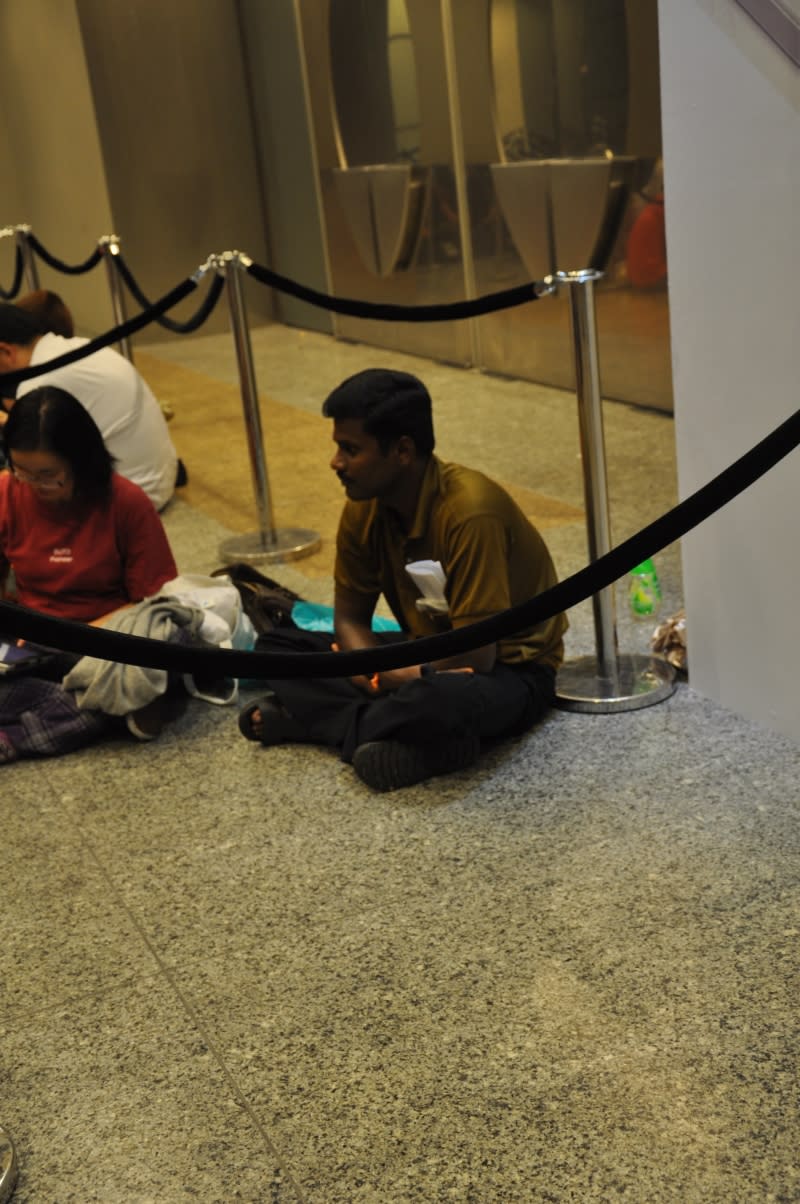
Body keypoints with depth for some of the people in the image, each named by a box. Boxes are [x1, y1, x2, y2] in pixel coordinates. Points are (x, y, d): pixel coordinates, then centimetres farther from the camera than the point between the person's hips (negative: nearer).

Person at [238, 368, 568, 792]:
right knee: (275, 646, -3)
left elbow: (474, 657, -28)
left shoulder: (468, 511, -29)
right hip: (433, 655, 7)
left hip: (509, 669, -7)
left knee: (442, 698, -42)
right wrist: (379, 675, -20)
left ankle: (313, 716, -15)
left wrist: (382, 677, -16)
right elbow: (350, 619, 1)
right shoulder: (362, 508, -8)